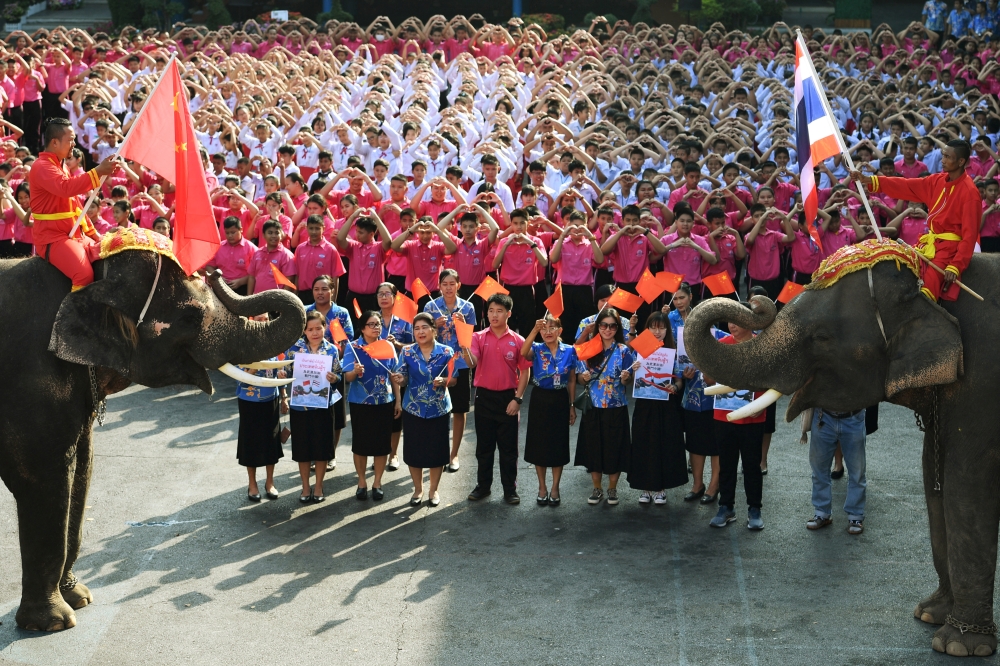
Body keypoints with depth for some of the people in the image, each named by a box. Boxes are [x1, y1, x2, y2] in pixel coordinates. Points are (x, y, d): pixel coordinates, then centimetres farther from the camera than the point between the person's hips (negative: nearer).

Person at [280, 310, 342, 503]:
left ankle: (318, 487, 22)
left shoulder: (332, 349, -1)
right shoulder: (295, 347, -3)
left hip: (322, 405, 0)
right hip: (299, 405, 0)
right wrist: (284, 398, -6)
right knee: (302, 447, 8)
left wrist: (333, 378, -19)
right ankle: (305, 487, 22)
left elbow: (338, 377, 3)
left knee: (322, 446, 6)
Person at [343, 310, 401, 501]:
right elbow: (348, 377, -12)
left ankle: (377, 482, 19)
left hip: (385, 402, 2)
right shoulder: (353, 347, -8)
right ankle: (361, 482, 21)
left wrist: (398, 400, 4)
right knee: (360, 443, 6)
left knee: (382, 443, 6)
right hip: (360, 403, -2)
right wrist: (355, 371, -35)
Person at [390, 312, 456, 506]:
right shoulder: (407, 352, -1)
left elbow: (453, 379, -2)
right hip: (413, 409, 1)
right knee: (414, 450, 6)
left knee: (436, 450, 5)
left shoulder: (446, 352, -4)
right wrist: (399, 379, -24)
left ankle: (433, 490, 23)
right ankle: (418, 489, 24)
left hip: (438, 409, -1)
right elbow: (402, 379, -1)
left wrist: (443, 381, -23)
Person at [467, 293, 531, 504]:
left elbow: (525, 371, 0)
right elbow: (472, 362, -15)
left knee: (508, 447, 5)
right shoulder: (479, 337, -1)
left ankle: (510, 490, 12)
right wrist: (464, 345, -34)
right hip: (484, 397, 1)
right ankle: (483, 486, 22)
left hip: (508, 399, -1)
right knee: (484, 446, 11)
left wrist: (518, 398, -7)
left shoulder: (517, 341, -3)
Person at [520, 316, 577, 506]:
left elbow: (572, 380, 4)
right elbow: (523, 352, -29)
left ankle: (555, 488, 17)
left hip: (560, 400, 1)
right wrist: (535, 329, -36)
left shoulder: (569, 351, 0)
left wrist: (572, 406, 3)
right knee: (539, 443, 6)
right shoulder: (537, 349, -4)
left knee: (558, 444, 6)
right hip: (540, 399, 0)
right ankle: (542, 487, 19)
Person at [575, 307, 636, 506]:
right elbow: (580, 377, 9)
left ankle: (612, 489, 21)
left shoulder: (624, 351, -3)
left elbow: (628, 382, -1)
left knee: (614, 448, 3)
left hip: (616, 408, -2)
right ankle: (597, 489, 22)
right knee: (593, 447, 7)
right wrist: (584, 377, -13)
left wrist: (625, 378, -24)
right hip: (593, 408, 2)